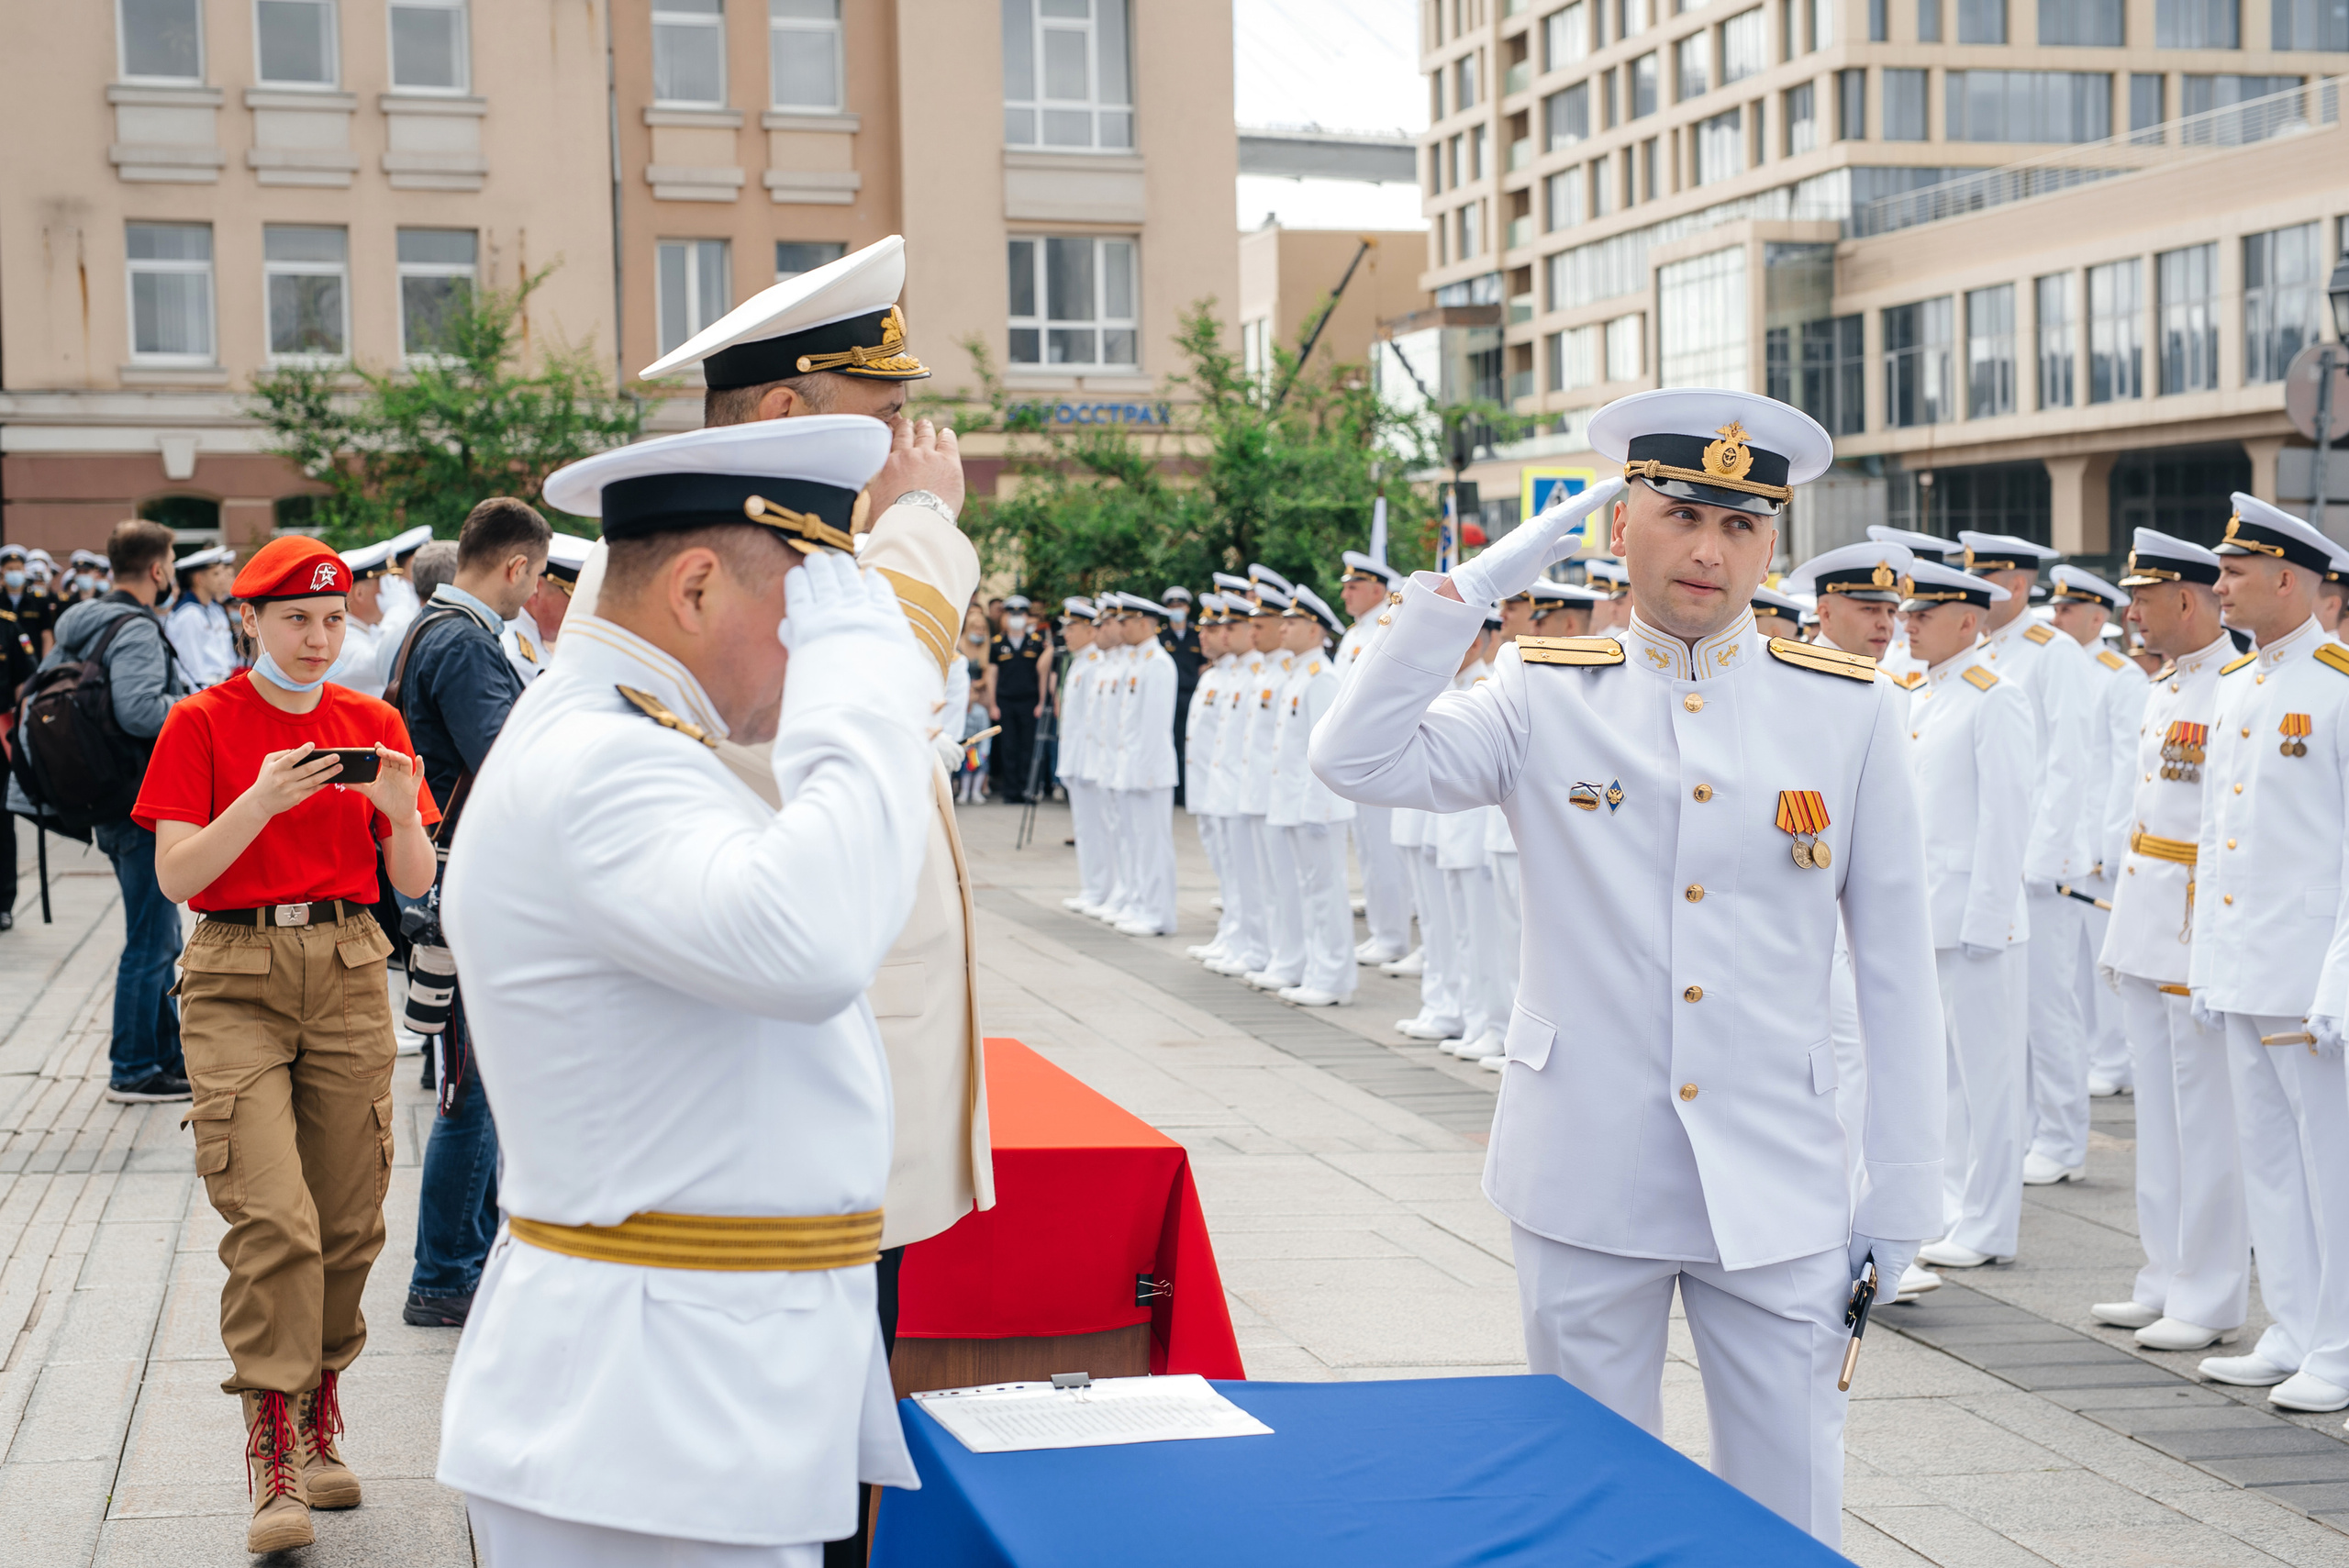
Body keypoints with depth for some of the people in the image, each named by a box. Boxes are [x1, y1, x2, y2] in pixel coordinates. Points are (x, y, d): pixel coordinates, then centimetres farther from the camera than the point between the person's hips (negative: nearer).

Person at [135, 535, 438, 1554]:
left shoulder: (371, 724, 8)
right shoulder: (202, 723, 0)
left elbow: (416, 882, 5)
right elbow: (176, 874, -9)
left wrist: (399, 810, -16)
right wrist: (262, 801, -23)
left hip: (349, 973, 3)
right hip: (236, 981, -3)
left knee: (349, 1218, 4)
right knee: (272, 1215, -15)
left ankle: (318, 1425, 21)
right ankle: (274, 1459, -10)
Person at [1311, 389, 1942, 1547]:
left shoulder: (1848, 712, 1)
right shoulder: (1545, 701, 2)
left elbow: (1896, 964, 3)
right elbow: (1356, 757, -13)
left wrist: (1900, 1193, 1)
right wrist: (1480, 583, -11)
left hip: (1774, 1191, 0)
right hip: (1584, 1182, 0)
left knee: (1789, 1525, 6)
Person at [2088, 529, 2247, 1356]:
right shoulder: (2164, 689, 14)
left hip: (2202, 929, -9)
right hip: (2147, 928, 9)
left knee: (2206, 1117, -2)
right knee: (2158, 1111, 13)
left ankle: (2210, 1298, 6)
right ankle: (2166, 1279, 22)